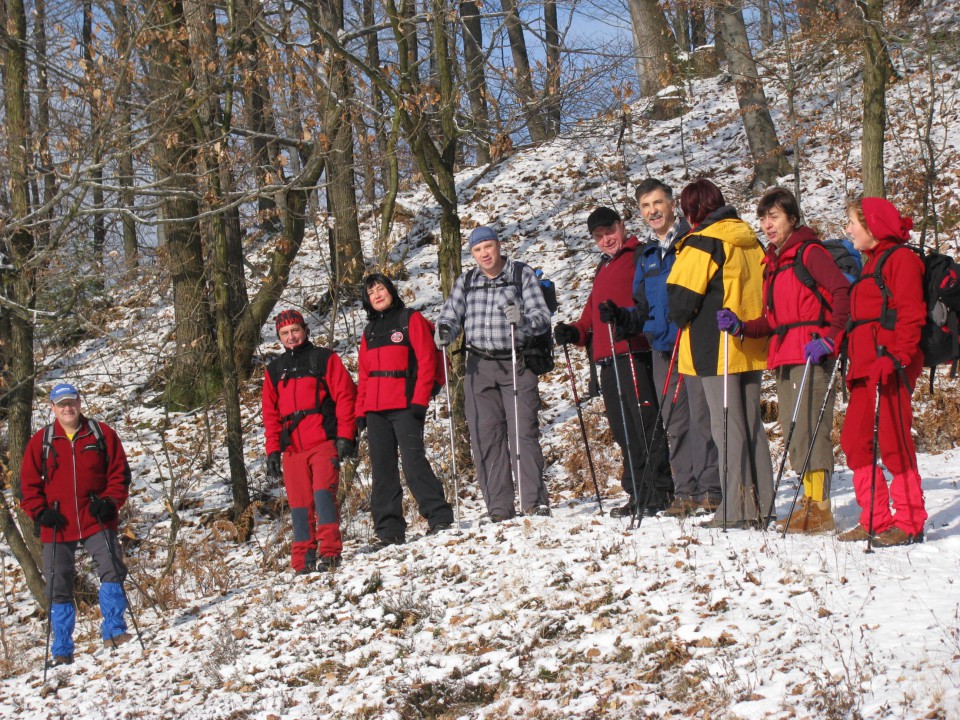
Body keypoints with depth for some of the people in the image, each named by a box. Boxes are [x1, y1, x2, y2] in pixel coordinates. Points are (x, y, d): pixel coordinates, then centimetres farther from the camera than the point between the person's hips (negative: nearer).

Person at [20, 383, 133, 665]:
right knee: (58, 587, 4)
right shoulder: (41, 441, 6)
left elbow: (119, 471, 6)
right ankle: (62, 651, 13)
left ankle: (114, 631, -5)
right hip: (58, 526, 1)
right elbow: (29, 483, 8)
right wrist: (40, 512, -6)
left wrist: (110, 501, -9)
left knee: (112, 571, -17)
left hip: (96, 520, -1)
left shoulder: (101, 434, 4)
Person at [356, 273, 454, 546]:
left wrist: (419, 401, -14)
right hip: (376, 411, 6)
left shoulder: (411, 320, 3)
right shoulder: (370, 331, 20)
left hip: (404, 406, -6)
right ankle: (389, 531, 5)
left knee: (414, 462, -15)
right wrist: (360, 411, 10)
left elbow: (426, 361, -5)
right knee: (383, 470, 3)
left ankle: (440, 517, -11)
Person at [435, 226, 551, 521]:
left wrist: (522, 320, -26)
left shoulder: (523, 275, 3)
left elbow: (542, 317, -4)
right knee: (485, 437, -1)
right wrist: (444, 330, -15)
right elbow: (451, 314, 9)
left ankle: (535, 502, -8)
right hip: (479, 367, 3)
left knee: (523, 433, -10)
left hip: (517, 363, -3)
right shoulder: (465, 282, 14)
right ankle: (498, 508, 2)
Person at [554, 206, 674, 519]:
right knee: (624, 432, 10)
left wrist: (624, 316, -28)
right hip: (609, 361, 9)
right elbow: (592, 318, 31)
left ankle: (660, 493, -10)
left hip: (634, 355, -9)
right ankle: (638, 496, 15)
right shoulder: (603, 269, 28)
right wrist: (575, 332, 12)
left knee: (645, 425, -11)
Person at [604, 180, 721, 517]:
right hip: (662, 346, 7)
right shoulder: (645, 252, 18)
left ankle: (710, 490, -5)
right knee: (675, 422, 8)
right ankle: (685, 493, 13)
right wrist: (622, 318, 5)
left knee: (700, 415, -9)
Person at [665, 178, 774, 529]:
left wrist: (681, 319, 6)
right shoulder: (750, 240, 12)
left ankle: (736, 510, -5)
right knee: (752, 424, 12)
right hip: (752, 346, 7)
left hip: (718, 347, -7)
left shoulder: (702, 243, -11)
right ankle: (761, 505, 13)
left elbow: (681, 294, -14)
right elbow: (762, 288, 17)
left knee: (727, 427, -5)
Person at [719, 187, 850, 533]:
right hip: (783, 357, 9)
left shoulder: (809, 252, -6)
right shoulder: (774, 261, 20)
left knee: (809, 428, -11)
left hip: (811, 356, -9)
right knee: (794, 431, 10)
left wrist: (830, 338, -21)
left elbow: (843, 293, -16)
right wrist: (741, 327, 5)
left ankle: (820, 510, -10)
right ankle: (809, 501, 17)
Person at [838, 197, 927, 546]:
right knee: (854, 439, 7)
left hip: (890, 368, -10)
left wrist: (896, 358, -23)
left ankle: (909, 523, -2)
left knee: (893, 442, -8)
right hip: (866, 367, 10)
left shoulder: (900, 258, -6)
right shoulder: (873, 262, 23)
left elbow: (910, 315, -15)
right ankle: (875, 520, 12)